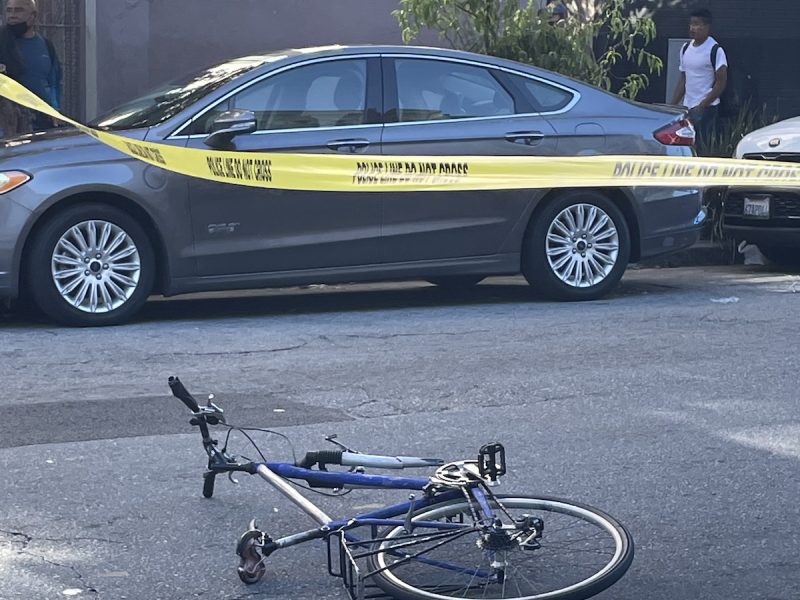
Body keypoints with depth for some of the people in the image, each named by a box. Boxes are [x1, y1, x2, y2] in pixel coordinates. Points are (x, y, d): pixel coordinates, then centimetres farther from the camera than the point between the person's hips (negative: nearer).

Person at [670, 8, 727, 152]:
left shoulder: (715, 50, -9)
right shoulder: (686, 48, 12)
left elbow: (721, 82, -11)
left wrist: (702, 105, -16)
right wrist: (672, 105, 13)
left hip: (706, 109, -7)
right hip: (687, 108, 7)